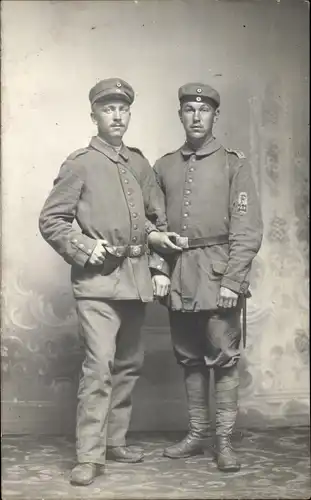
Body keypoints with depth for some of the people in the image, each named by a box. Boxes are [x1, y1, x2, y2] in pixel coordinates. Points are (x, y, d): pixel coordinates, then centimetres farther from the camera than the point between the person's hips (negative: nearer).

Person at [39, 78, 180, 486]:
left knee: (129, 364, 12)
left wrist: (159, 269, 11)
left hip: (137, 279, 6)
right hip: (97, 281, -6)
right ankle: (90, 456, -7)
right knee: (99, 365, -13)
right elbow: (51, 221, -2)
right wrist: (84, 249, -14)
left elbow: (157, 219, 20)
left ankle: (116, 440, 25)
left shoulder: (140, 164, 14)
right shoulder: (79, 164, -1)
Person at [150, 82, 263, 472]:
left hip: (218, 275, -3)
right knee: (189, 357, 10)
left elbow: (247, 230, -5)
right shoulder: (164, 167, 11)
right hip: (177, 276, 4)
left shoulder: (234, 165, 0)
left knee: (223, 357, -1)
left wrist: (232, 282, -12)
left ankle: (224, 441, 8)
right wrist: (159, 271, -1)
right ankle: (196, 434, 21)